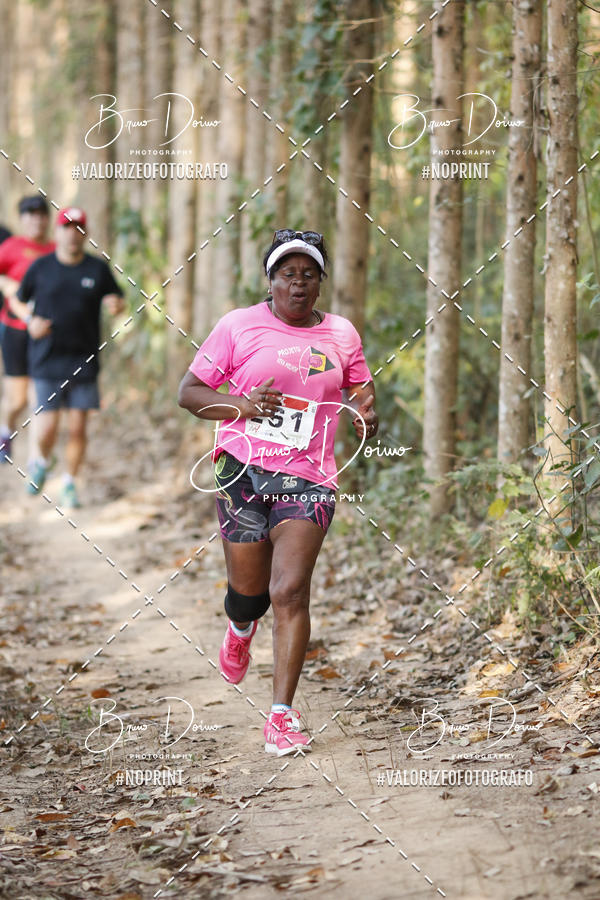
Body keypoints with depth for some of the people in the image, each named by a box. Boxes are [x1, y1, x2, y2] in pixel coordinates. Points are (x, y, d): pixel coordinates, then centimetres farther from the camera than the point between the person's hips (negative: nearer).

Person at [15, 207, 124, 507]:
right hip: (47, 361, -1)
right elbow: (18, 301, 13)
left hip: (84, 361, 1)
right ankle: (42, 461, 27)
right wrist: (30, 321, -7)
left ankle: (70, 483, 19)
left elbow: (116, 300, 11)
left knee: (78, 427, 1)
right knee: (48, 427, -6)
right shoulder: (40, 268, 0)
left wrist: (116, 305, -13)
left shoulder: (98, 269, 2)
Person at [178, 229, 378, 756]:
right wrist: (242, 404, -15)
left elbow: (361, 392, 21)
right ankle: (241, 626, 49)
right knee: (249, 589, 9)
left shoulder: (342, 335, 8)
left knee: (290, 592, -12)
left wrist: (366, 417, -3)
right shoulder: (240, 326, 1)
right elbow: (189, 393, 3)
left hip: (308, 476, 0)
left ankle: (283, 715, -6)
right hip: (243, 469, 0)